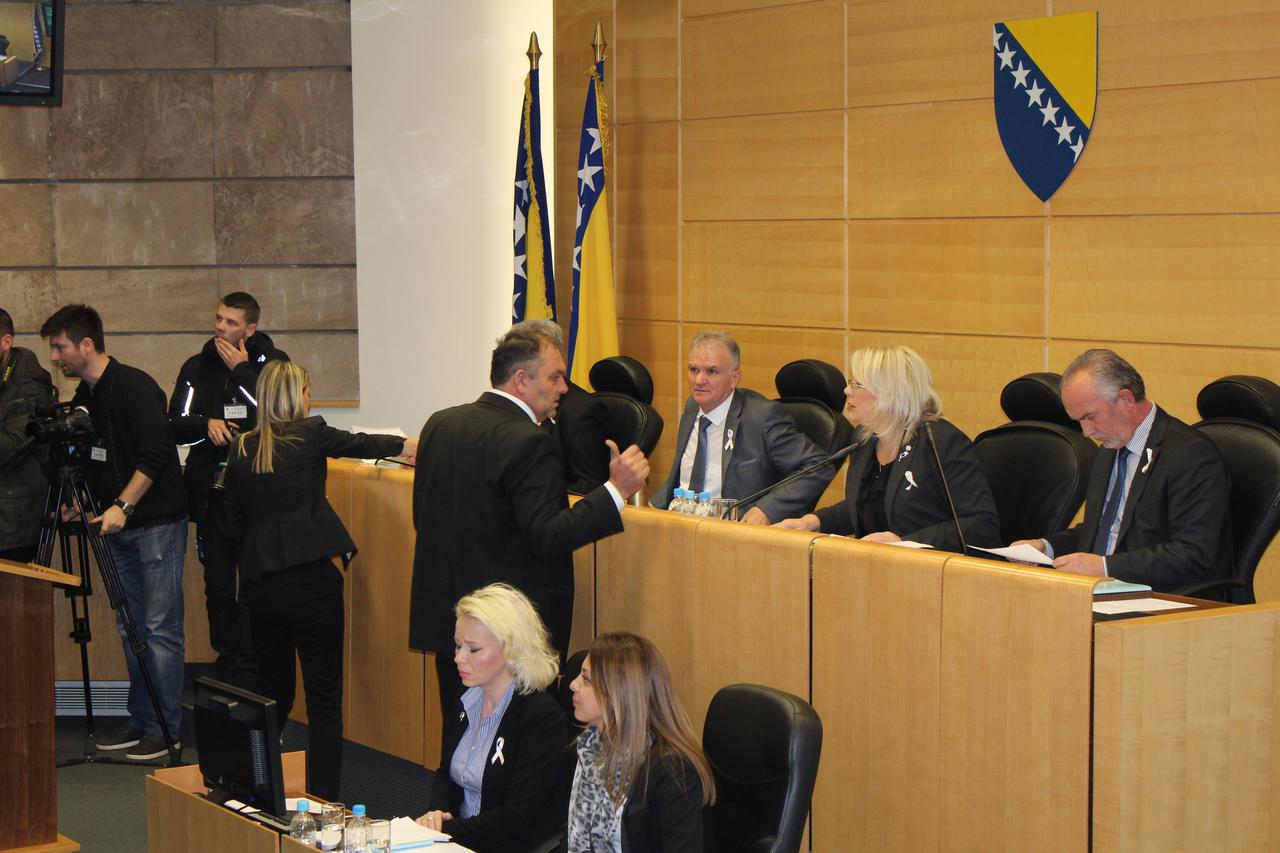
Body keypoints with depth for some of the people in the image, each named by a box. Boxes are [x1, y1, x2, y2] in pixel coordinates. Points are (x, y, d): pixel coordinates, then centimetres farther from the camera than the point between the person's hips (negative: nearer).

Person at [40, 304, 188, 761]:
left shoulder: (134, 387, -14)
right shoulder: (84, 397, 11)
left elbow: (156, 455, -19)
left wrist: (122, 507, -22)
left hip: (156, 522, -9)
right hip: (118, 525, 9)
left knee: (160, 628, -6)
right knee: (131, 628, 11)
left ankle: (166, 729, -2)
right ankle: (140, 722, 17)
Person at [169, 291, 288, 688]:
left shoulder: (272, 362, 3)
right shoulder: (198, 367, 11)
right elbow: (175, 425, 6)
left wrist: (241, 370, -9)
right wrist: (206, 424, -14)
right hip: (212, 489, 3)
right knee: (218, 585, 5)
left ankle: (251, 667, 2)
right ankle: (226, 664, 16)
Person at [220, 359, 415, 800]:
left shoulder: (242, 449, 7)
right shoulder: (311, 434, -4)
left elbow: (233, 525, 10)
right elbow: (359, 444, 12)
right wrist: (409, 445, 28)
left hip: (259, 581, 5)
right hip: (311, 579, -5)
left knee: (272, 691, 18)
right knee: (324, 698, -2)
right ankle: (322, 801, -6)